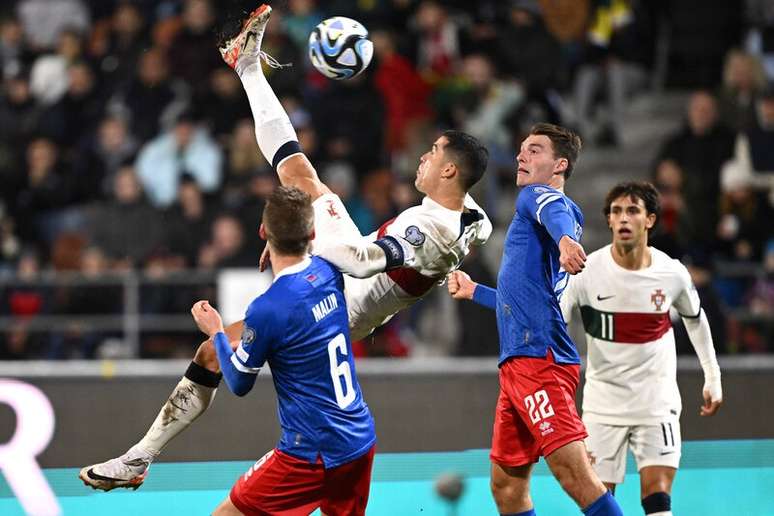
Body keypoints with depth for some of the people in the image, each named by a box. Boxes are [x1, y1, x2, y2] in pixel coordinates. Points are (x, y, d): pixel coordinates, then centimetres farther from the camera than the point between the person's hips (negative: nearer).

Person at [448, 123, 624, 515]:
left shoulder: (536, 195, 1)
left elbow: (557, 213, -27)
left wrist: (566, 239, -49)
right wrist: (474, 292, 48)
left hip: (538, 358, -10)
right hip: (517, 363, 10)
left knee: (574, 473, -19)